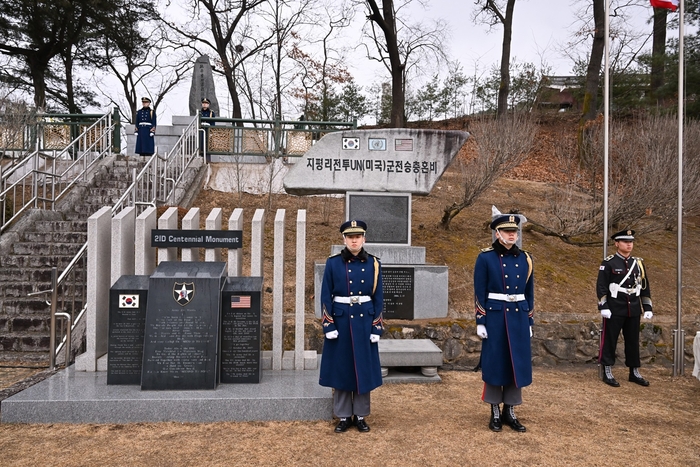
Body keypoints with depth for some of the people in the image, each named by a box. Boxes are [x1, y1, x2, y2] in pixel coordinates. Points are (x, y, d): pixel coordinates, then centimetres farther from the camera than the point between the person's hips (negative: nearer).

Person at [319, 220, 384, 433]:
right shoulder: (333, 263, -3)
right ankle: (344, 416, 20)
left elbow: (378, 297, 2)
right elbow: (326, 296, -3)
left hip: (365, 320, 1)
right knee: (340, 368, 6)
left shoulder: (373, 263, 1)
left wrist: (377, 327, -3)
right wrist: (329, 325, -9)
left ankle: (360, 415, 22)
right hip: (340, 320, -1)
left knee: (364, 369, 7)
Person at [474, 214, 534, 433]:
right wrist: (480, 322, -10)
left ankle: (509, 412, 21)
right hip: (495, 315, -4)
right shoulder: (485, 257, -5)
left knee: (517, 363, 7)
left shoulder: (525, 258, 7)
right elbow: (479, 293, -6)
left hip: (519, 316, 4)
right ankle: (495, 413, 17)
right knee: (494, 362, 4)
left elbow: (529, 293, 12)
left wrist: (529, 321, 9)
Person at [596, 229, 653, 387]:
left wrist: (647, 308, 8)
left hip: (634, 310, 5)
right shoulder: (608, 263, -6)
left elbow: (645, 287, 13)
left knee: (633, 341, 12)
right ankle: (607, 373, 10)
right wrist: (603, 307, -14)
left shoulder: (638, 263, 9)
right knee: (610, 340, 2)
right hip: (614, 309, -5)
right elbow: (601, 287, -8)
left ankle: (634, 373, 23)